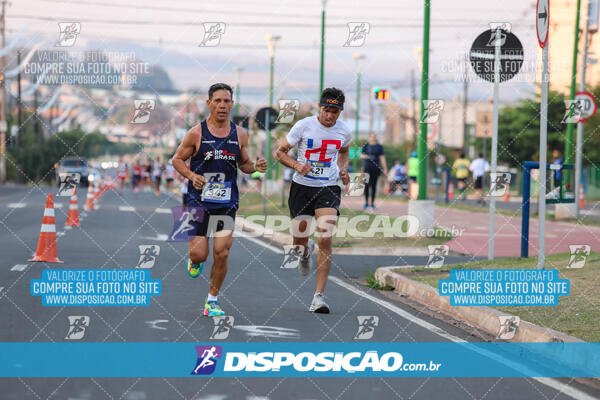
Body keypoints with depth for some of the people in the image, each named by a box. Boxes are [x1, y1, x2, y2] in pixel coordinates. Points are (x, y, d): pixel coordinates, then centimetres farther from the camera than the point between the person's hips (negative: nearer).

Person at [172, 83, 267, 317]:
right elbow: (177, 159, 4)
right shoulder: (196, 134, -5)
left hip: (227, 202, 2)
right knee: (199, 254, -6)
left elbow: (243, 164, 17)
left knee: (222, 253, -7)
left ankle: (212, 301, 9)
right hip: (199, 199, -2)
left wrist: (255, 167, -5)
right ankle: (195, 260, 34)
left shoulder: (240, 135, 4)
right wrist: (191, 176, -14)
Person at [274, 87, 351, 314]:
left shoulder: (344, 131, -1)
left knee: (325, 239, -16)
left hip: (328, 189, 0)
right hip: (302, 187, 0)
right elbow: (279, 152, -3)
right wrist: (296, 165, -20)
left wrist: (343, 169, 3)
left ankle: (319, 296, -13)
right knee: (299, 241, 4)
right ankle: (306, 252, 47)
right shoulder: (303, 126, -9)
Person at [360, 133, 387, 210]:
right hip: (367, 168, 0)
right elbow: (361, 155, 6)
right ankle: (366, 203, 6)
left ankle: (372, 203, 10)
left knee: (374, 185, 2)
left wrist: (385, 169, -1)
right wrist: (366, 156, -16)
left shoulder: (379, 147, 4)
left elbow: (382, 158, 3)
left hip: (376, 168, 0)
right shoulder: (366, 146, 4)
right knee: (366, 185, -5)